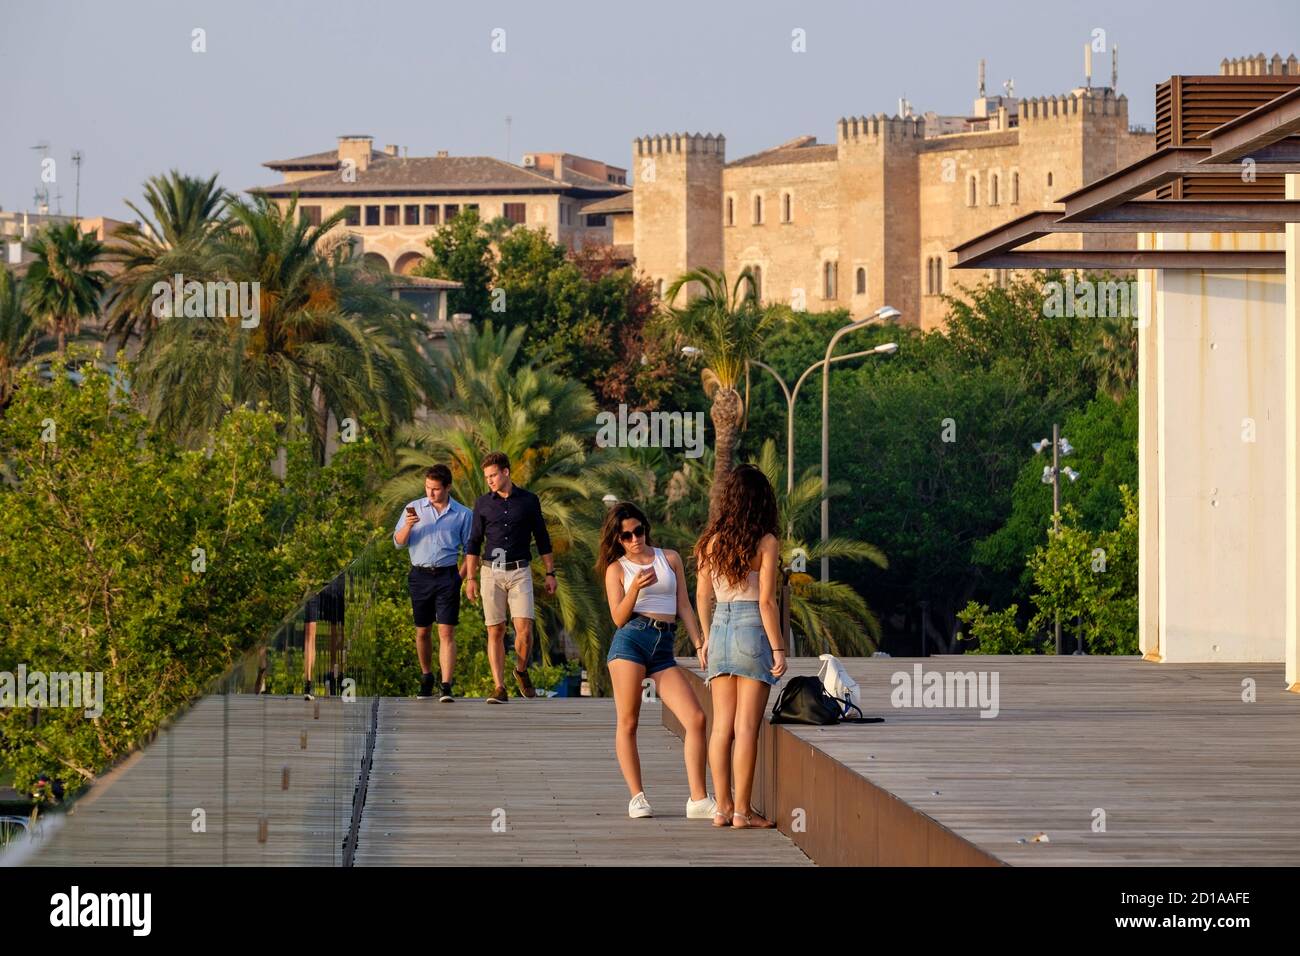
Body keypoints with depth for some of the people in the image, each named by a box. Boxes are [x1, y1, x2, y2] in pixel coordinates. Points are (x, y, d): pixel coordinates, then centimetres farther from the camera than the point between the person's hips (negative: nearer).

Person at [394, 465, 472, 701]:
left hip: (447, 576, -2)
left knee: (446, 632, -9)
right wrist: (408, 526, -15)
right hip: (420, 575, 2)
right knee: (422, 631, 10)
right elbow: (398, 542, 5)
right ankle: (426, 677, 29)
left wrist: (460, 577, -1)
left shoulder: (462, 514, 3)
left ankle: (446, 687, -14)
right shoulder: (414, 508, 7)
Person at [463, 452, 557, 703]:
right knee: (495, 631, -2)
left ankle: (521, 671, 15)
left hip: (520, 572, -1)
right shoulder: (483, 503, 6)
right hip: (492, 572, 1)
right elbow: (474, 543, 9)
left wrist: (550, 573, 7)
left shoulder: (528, 500, 3)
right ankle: (499, 688, -1)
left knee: (524, 628, -12)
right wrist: (470, 578, 2)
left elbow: (542, 539, 10)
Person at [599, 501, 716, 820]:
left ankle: (698, 800, -8)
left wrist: (699, 644, 6)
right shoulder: (616, 568, 9)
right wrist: (635, 588, -17)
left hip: (663, 649, 3)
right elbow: (619, 617, 1)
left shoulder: (670, 559, 17)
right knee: (628, 722, -5)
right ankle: (637, 797, 2)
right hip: (631, 640, -2)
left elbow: (684, 606, 17)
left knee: (696, 718, -10)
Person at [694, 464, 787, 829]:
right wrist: (778, 649, -6)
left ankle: (722, 808, 8)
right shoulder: (766, 543, -9)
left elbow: (702, 596, 10)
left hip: (720, 628, 5)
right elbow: (767, 601, -11)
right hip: (753, 633, -5)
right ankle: (742, 810, -1)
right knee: (746, 727, -3)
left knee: (722, 726, 7)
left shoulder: (712, 540, 4)